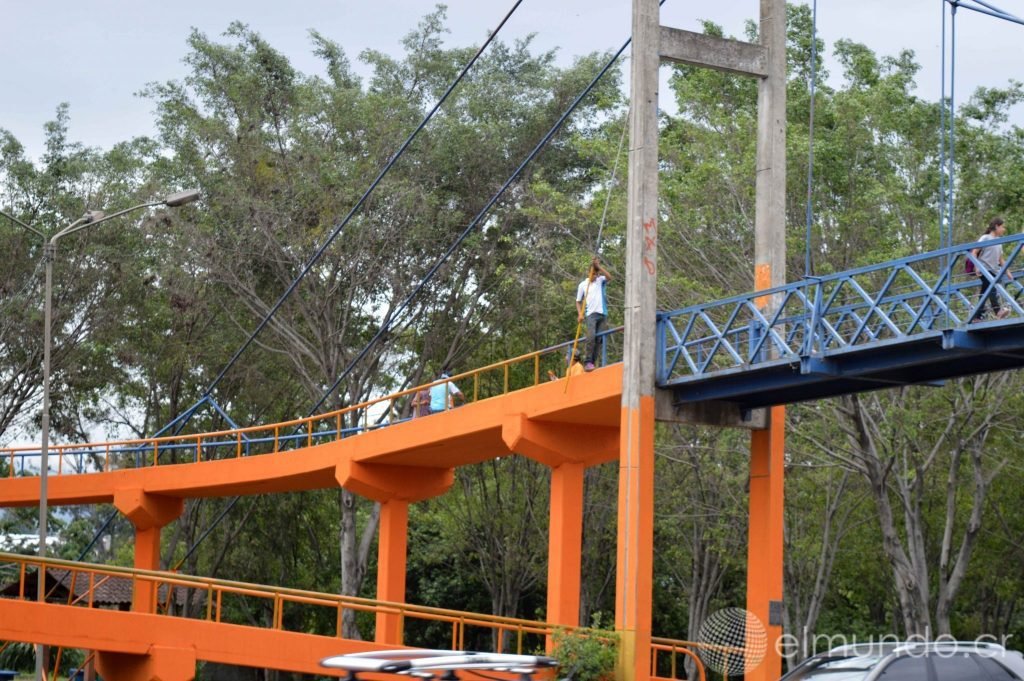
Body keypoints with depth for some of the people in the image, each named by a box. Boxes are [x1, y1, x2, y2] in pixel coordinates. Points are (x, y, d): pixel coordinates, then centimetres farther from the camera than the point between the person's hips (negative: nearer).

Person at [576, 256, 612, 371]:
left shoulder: (600, 281, 9)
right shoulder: (582, 285, 5)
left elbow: (609, 277, -13)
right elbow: (578, 301, 9)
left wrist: (598, 266, -18)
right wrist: (580, 314, -6)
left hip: (602, 313, 3)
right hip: (591, 314, -3)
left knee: (599, 339, 3)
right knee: (591, 336, -22)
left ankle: (593, 362, 8)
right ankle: (588, 362, -23)